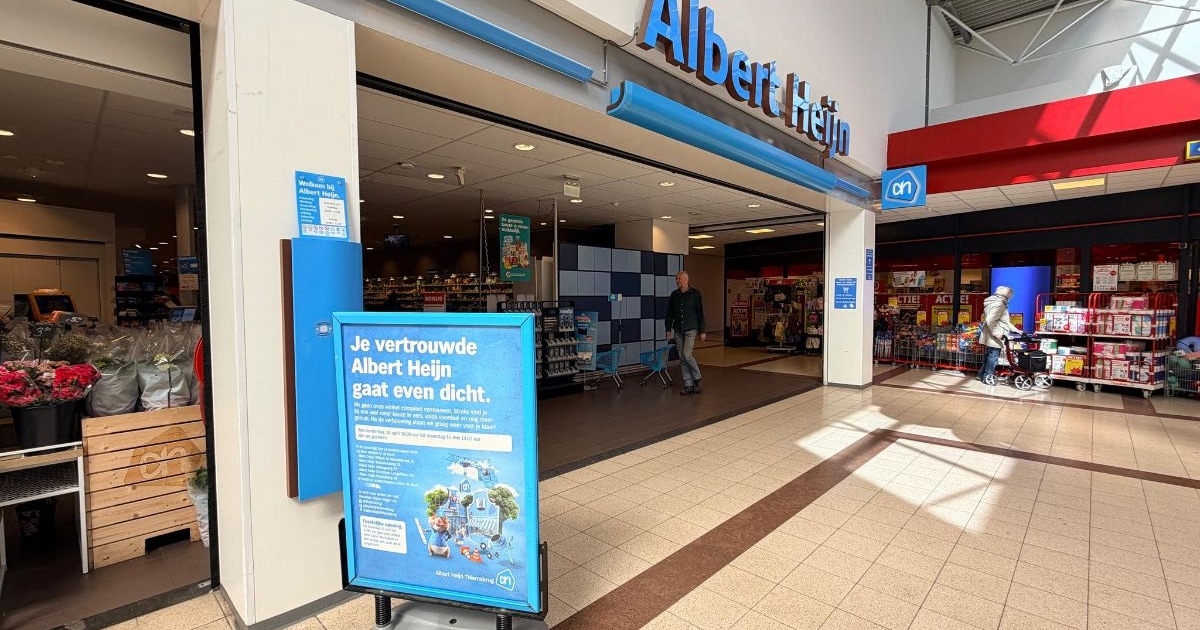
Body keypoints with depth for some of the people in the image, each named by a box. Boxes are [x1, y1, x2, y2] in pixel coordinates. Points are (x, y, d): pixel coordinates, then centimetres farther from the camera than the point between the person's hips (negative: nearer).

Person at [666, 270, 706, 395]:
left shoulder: (695, 294, -3)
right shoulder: (674, 295, 8)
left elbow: (700, 313, -2)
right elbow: (669, 314, 12)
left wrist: (702, 331, -4)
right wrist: (668, 330, 8)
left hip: (691, 329, -4)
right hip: (678, 331, 5)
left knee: (687, 354, -17)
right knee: (682, 358, 4)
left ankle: (697, 378, 6)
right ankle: (688, 385, 12)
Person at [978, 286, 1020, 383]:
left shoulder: (998, 303, 17)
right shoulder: (998, 304, -17)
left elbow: (1004, 321, 23)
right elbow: (989, 320, -27)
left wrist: (1015, 330, 21)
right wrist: (996, 333, -23)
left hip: (992, 336, 11)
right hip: (994, 337, -11)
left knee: (989, 355, 17)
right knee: (993, 355, -3)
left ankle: (983, 374, 25)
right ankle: (988, 377, 5)